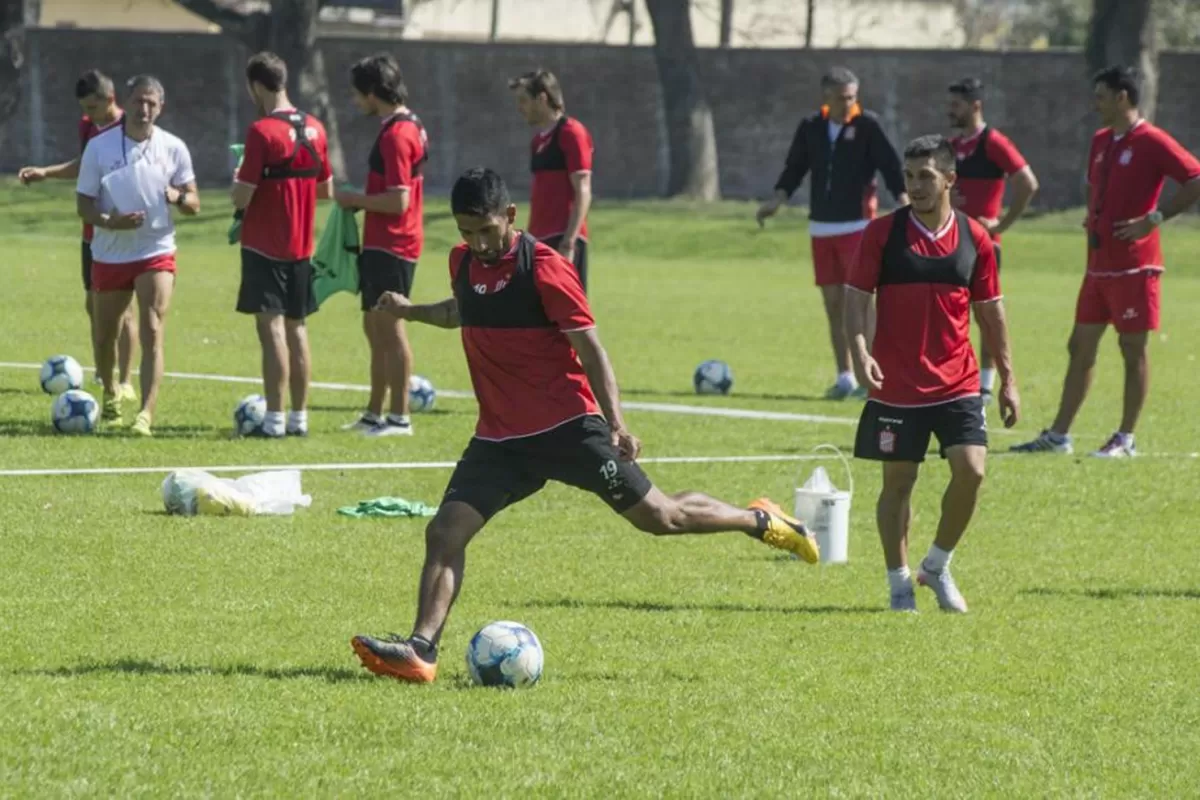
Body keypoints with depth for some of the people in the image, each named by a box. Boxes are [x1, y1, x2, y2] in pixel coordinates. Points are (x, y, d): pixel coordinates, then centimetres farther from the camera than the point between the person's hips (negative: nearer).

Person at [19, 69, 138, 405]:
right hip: (93, 230, 7)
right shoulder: (87, 127, 6)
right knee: (94, 302, 11)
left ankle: (125, 383, -3)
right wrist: (45, 173, 21)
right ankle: (101, 375, 21)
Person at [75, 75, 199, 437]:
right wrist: (109, 221, -23)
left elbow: (194, 204, 5)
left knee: (152, 332, -16)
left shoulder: (173, 148, -1)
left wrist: (179, 197, -20)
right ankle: (110, 395, 41)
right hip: (110, 254, 1)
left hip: (156, 253, -1)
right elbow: (84, 203, -3)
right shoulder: (99, 146, -4)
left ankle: (146, 414, -21)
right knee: (105, 335, 12)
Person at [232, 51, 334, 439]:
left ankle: (274, 420, -8)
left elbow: (242, 197, -17)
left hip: (264, 247, -7)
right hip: (301, 247, 7)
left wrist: (238, 178, 3)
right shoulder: (314, 129, 5)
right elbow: (326, 190, 13)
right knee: (297, 327, 13)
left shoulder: (262, 131, -16)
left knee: (271, 327, -6)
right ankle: (299, 417, 15)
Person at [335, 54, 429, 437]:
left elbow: (397, 201, -23)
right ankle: (374, 414, 23)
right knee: (375, 327, 16)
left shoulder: (395, 135, -19)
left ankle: (399, 418, -3)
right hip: (381, 244, 10)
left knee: (389, 327, -6)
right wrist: (360, 201, 13)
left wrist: (355, 200, -11)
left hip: (390, 246, -10)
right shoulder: (411, 126, 13)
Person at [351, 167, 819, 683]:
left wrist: (615, 423, -17)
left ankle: (760, 521, 25)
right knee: (444, 534, -11)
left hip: (566, 425, -5)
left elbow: (589, 346, -12)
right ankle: (421, 649, -15)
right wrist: (410, 311, 17)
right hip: (499, 439, 5)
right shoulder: (462, 263, 6)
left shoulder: (543, 267, -14)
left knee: (658, 516, 2)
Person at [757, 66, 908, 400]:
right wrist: (778, 198, -3)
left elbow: (890, 166, -8)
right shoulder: (811, 128, 7)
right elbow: (795, 169, 12)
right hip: (822, 227, 5)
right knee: (833, 303, 7)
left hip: (857, 226, -5)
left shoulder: (866, 126, -5)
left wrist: (903, 199, -21)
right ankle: (844, 377, 14)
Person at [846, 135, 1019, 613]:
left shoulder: (974, 238, 3)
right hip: (896, 388, -1)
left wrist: (1007, 379, 9)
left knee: (970, 470, -12)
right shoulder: (882, 234, -3)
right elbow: (857, 298, -4)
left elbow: (990, 312, 10)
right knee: (898, 482, 4)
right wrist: (860, 352, -20)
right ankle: (899, 584, 18)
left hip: (957, 384, 1)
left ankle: (937, 567, 10)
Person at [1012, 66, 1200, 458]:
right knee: (1080, 347, 9)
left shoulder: (1152, 142, -11)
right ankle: (1058, 436, 13)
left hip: (1133, 266, -8)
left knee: (1133, 348, -1)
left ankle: (1125, 440, 5)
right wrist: (1093, 220, 13)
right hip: (1099, 264, 8)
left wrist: (1154, 218, -19)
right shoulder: (1101, 141, 13)